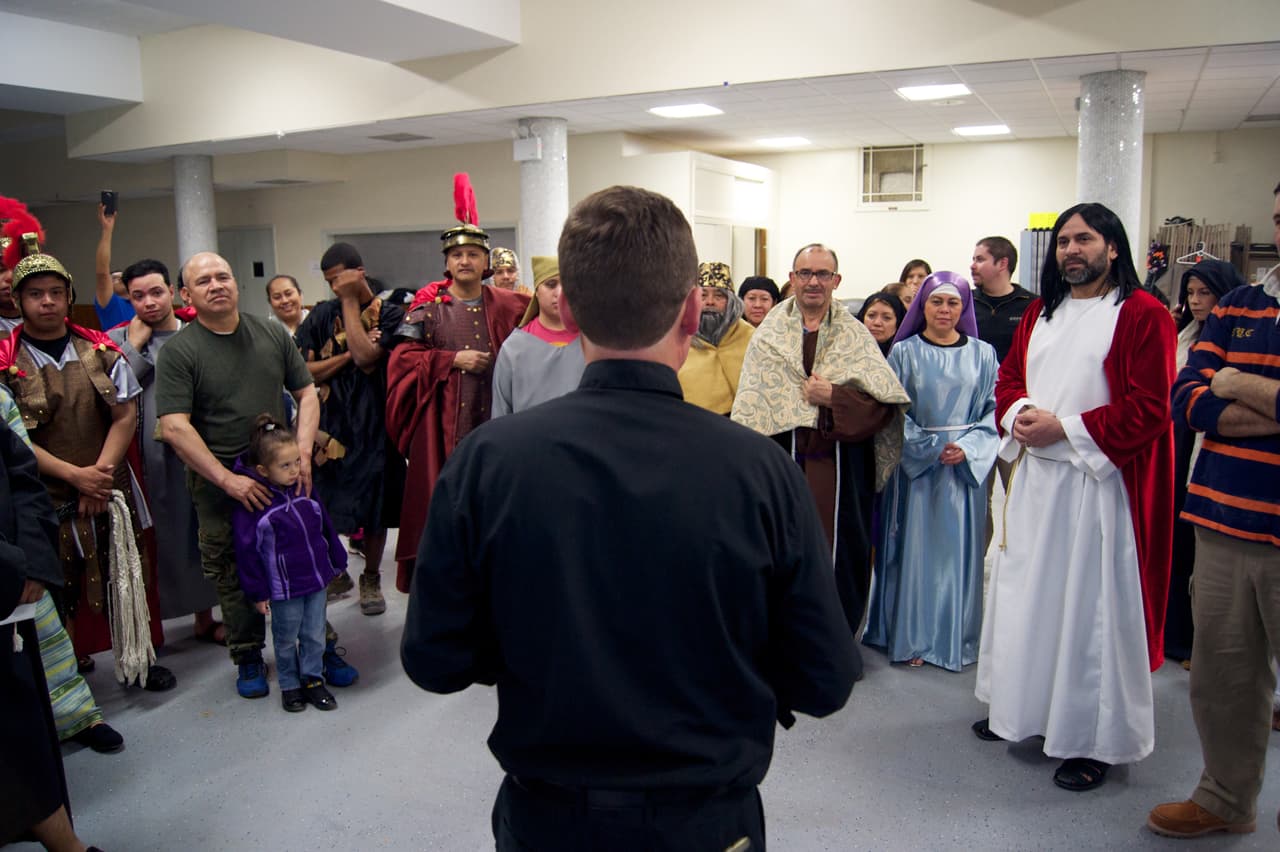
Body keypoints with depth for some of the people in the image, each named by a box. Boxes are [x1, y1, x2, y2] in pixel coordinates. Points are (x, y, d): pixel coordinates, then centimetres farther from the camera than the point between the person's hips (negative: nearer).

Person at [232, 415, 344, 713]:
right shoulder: (252, 502, -17)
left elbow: (326, 526, 11)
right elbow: (247, 550, -12)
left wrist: (337, 562, 17)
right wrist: (257, 591, -8)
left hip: (317, 578, 4)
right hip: (284, 588, -4)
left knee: (315, 635, 14)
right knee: (286, 639, 14)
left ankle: (312, 679, 31)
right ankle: (290, 685, 32)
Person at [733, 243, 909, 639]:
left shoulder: (855, 335, 5)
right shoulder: (768, 334, 5)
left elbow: (885, 402, -2)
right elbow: (749, 408, -1)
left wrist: (834, 396, -14)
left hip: (841, 465, 0)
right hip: (784, 459, 0)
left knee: (840, 551, 7)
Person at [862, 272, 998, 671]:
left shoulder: (982, 354, 5)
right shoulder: (903, 352, 0)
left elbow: (993, 410, 4)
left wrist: (967, 448, -11)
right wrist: (931, 448, -11)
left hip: (966, 465, 2)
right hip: (915, 465, -1)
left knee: (958, 548, 7)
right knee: (915, 547, 2)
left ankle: (955, 637, 19)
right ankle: (911, 637, 13)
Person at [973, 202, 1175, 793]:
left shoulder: (1142, 316, -6)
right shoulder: (1039, 313, 15)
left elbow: (1149, 408, -12)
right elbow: (1009, 376, 17)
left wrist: (1066, 428, -17)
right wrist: (1019, 414, -5)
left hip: (1097, 479, -6)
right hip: (1033, 474, 7)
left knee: (1091, 605, -1)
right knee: (1025, 592, 13)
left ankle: (1094, 739, 13)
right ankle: (1020, 708, 30)